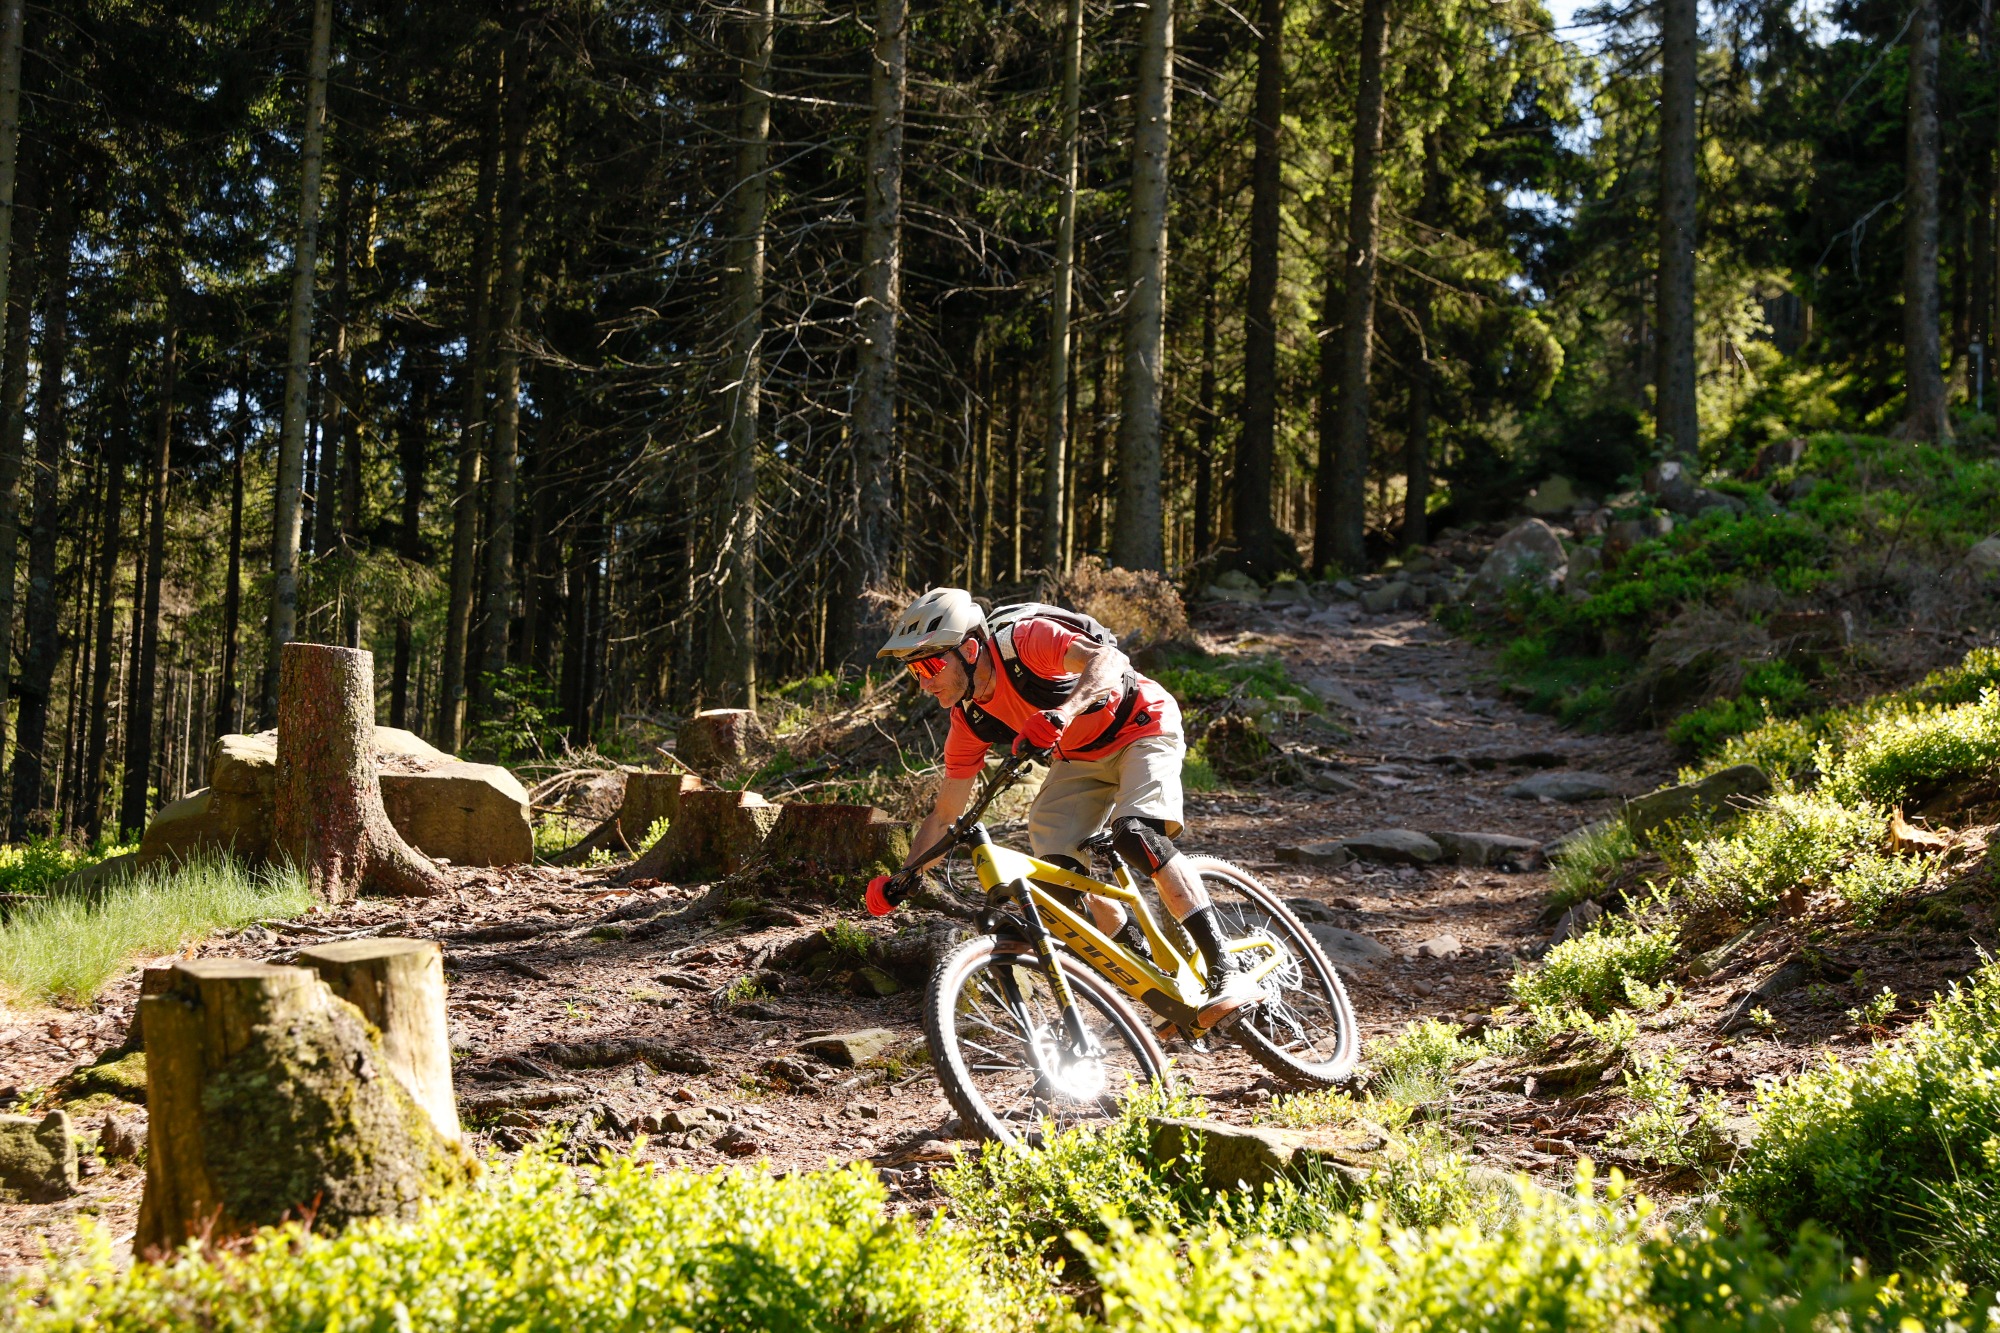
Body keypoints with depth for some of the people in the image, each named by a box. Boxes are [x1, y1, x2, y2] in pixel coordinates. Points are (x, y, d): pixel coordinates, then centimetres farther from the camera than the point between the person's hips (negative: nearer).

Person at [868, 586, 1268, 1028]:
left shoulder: (1023, 640, -28)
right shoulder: (969, 721, -9)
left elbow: (1109, 660, -44)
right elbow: (943, 815, -3)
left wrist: (1061, 714, -59)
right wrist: (905, 876, -17)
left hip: (1141, 726, -7)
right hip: (1079, 759, 7)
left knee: (1136, 835, -30)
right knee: (1057, 869, -11)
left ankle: (1228, 973, -29)